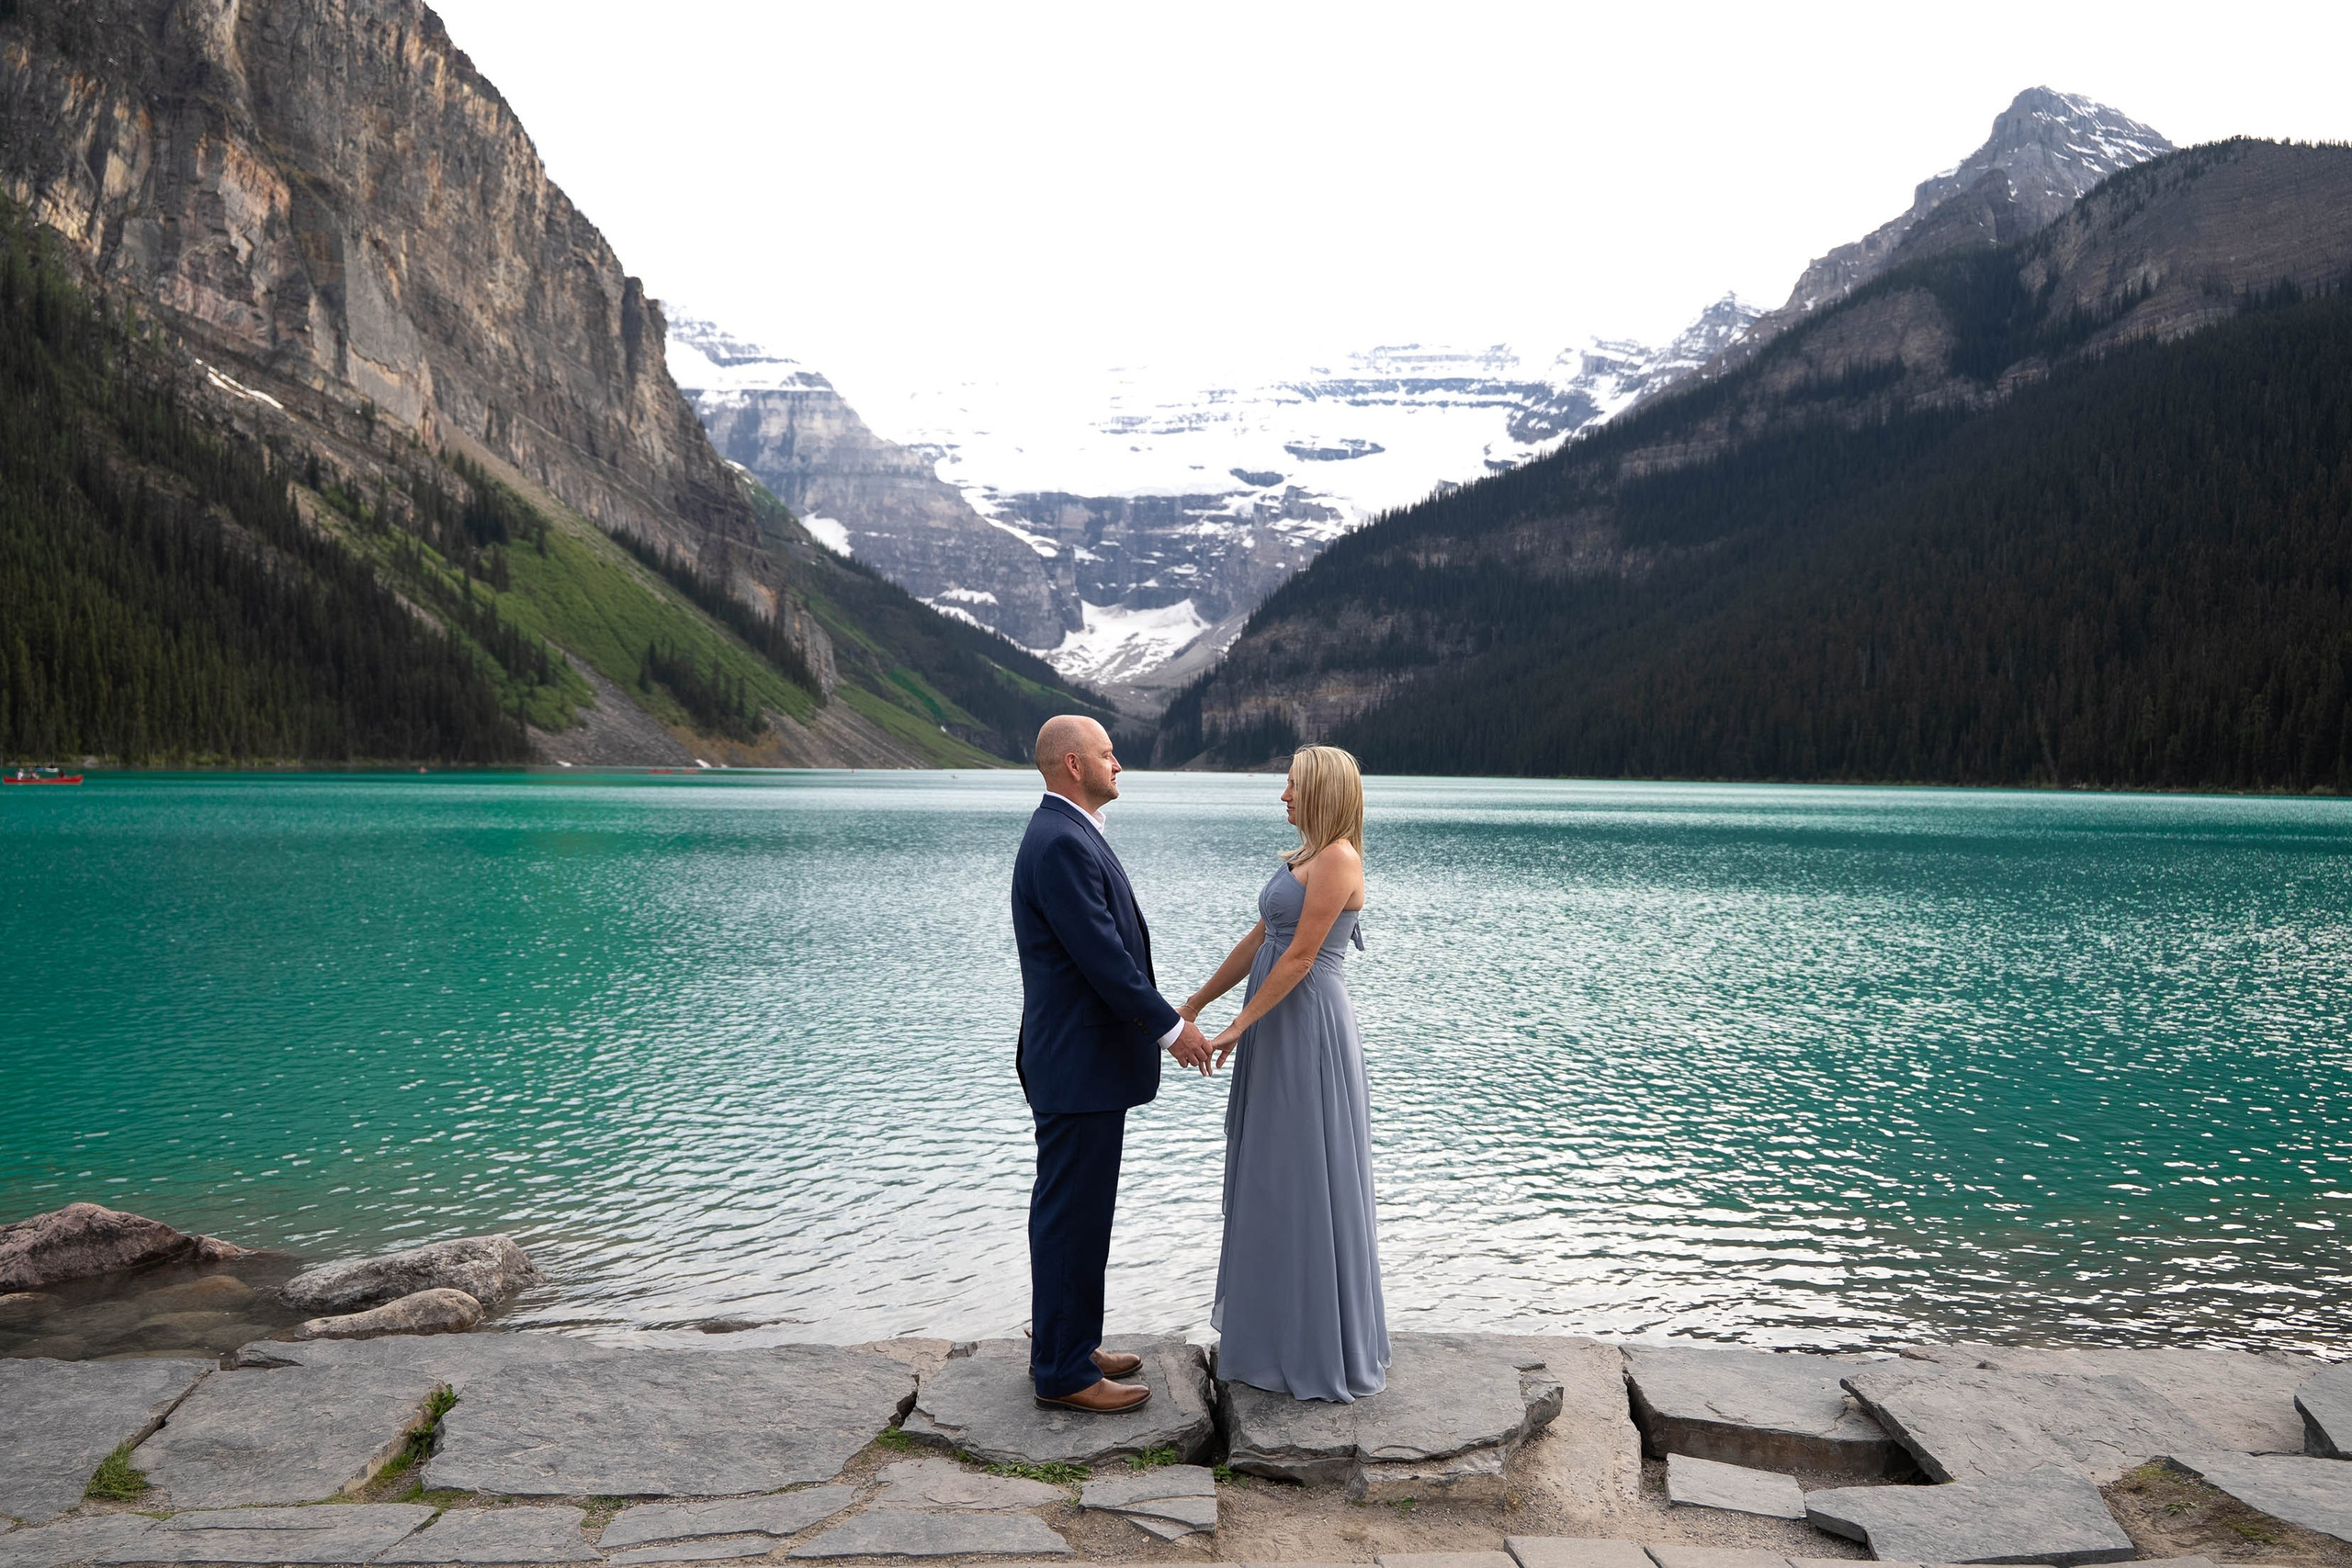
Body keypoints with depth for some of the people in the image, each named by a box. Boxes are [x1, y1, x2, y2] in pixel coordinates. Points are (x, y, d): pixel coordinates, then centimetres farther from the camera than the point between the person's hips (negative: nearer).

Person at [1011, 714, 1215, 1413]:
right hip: (1079, 1065, -11)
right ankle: (1063, 1373, 8)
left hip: (1085, 1057, 11)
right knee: (1072, 1213, -2)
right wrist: (1171, 1027, -15)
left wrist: (1161, 1019, 19)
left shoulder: (1066, 835, 14)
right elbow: (1102, 955, -23)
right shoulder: (1062, 844, -20)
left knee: (1073, 1210, 18)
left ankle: (1065, 1347, 30)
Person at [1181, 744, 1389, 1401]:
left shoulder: (1337, 859, -15)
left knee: (1308, 1178, -1)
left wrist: (1238, 1025, -16)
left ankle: (1323, 1350, 11)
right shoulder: (1302, 857, 14)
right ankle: (1277, 1326, 28)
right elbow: (1259, 940, 17)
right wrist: (1196, 1002, 17)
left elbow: (1299, 958, -18)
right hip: (1277, 1028, 10)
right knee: (1272, 1175, 15)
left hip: (1309, 1029, -10)